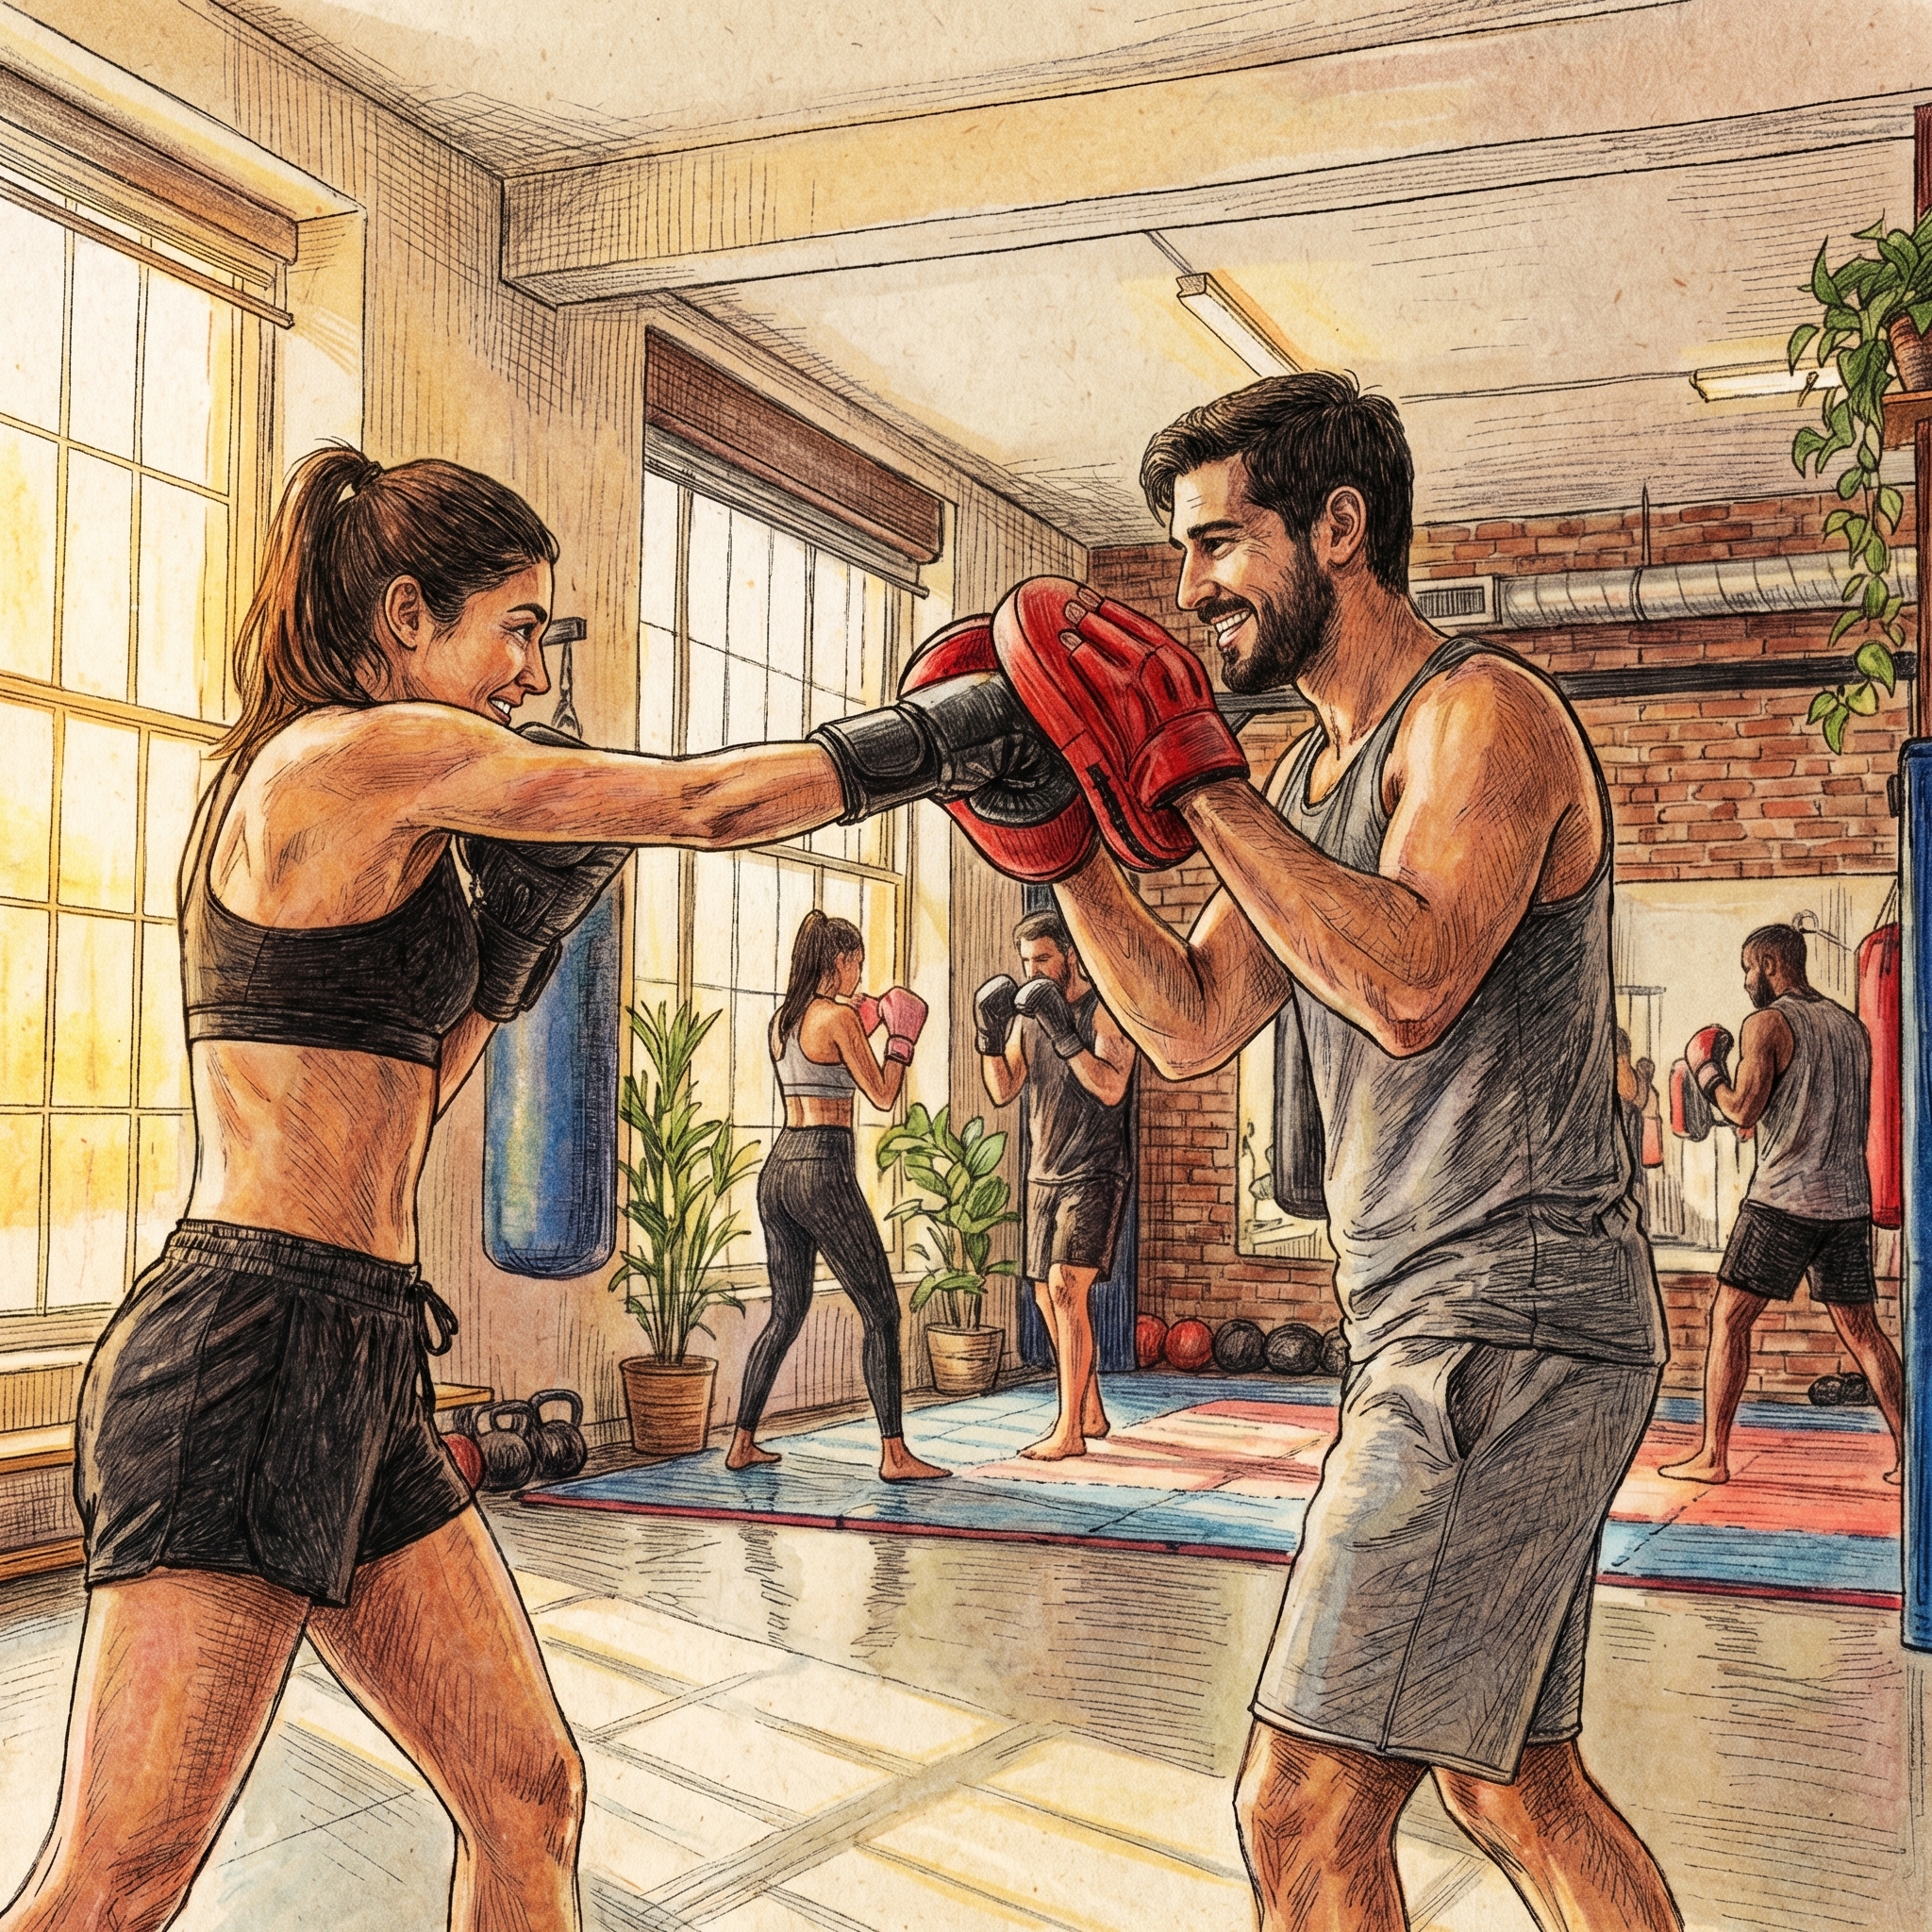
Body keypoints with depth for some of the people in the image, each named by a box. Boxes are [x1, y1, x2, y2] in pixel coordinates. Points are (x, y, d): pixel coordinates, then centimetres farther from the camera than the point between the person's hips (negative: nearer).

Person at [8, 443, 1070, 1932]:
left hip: (358, 1365, 10)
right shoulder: (365, 751, -9)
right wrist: (944, 740, 2)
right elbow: (699, 803, -9)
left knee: (529, 1793, 9)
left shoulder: (302, 786, 18)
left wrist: (519, 932, 12)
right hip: (257, 1351, -10)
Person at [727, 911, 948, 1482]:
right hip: (823, 1172, -8)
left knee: (786, 1312, 17)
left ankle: (743, 1443, 19)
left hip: (777, 1169, 8)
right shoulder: (839, 1017, -10)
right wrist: (902, 1036, 7)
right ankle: (894, 1453, -2)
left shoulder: (782, 1020, 12)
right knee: (881, 1313, -1)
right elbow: (883, 1096, -5)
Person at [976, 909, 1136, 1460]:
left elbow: (1110, 1089, -23)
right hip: (1043, 1174, 8)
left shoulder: (1104, 1009, -11)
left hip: (1094, 1174, -8)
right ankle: (1091, 1413, 26)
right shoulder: (1028, 1012, 9)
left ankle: (1068, 1430, -15)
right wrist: (990, 1035, -10)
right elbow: (1002, 1091, 4)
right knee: (1048, 1296, 11)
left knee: (1066, 1288, -17)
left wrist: (1063, 1035, -28)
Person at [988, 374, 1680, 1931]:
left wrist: (1195, 778, -23)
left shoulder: (1483, 712, -11)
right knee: (1513, 1785, 19)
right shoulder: (1314, 778, 18)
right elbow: (1191, 1027, 12)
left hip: (1507, 1323, -10)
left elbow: (1413, 985, -28)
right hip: (1440, 1327, 10)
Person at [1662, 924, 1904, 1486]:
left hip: (1784, 1199, -6)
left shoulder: (1768, 1023, -6)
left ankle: (1712, 1456, 0)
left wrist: (1705, 1066, 4)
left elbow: (1743, 1111, -12)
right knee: (1861, 1330, 12)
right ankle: (1910, 1454, 8)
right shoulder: (1852, 1026, 15)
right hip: (1849, 1201, 6)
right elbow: (1858, 1118, 20)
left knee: (1728, 1320, 1)